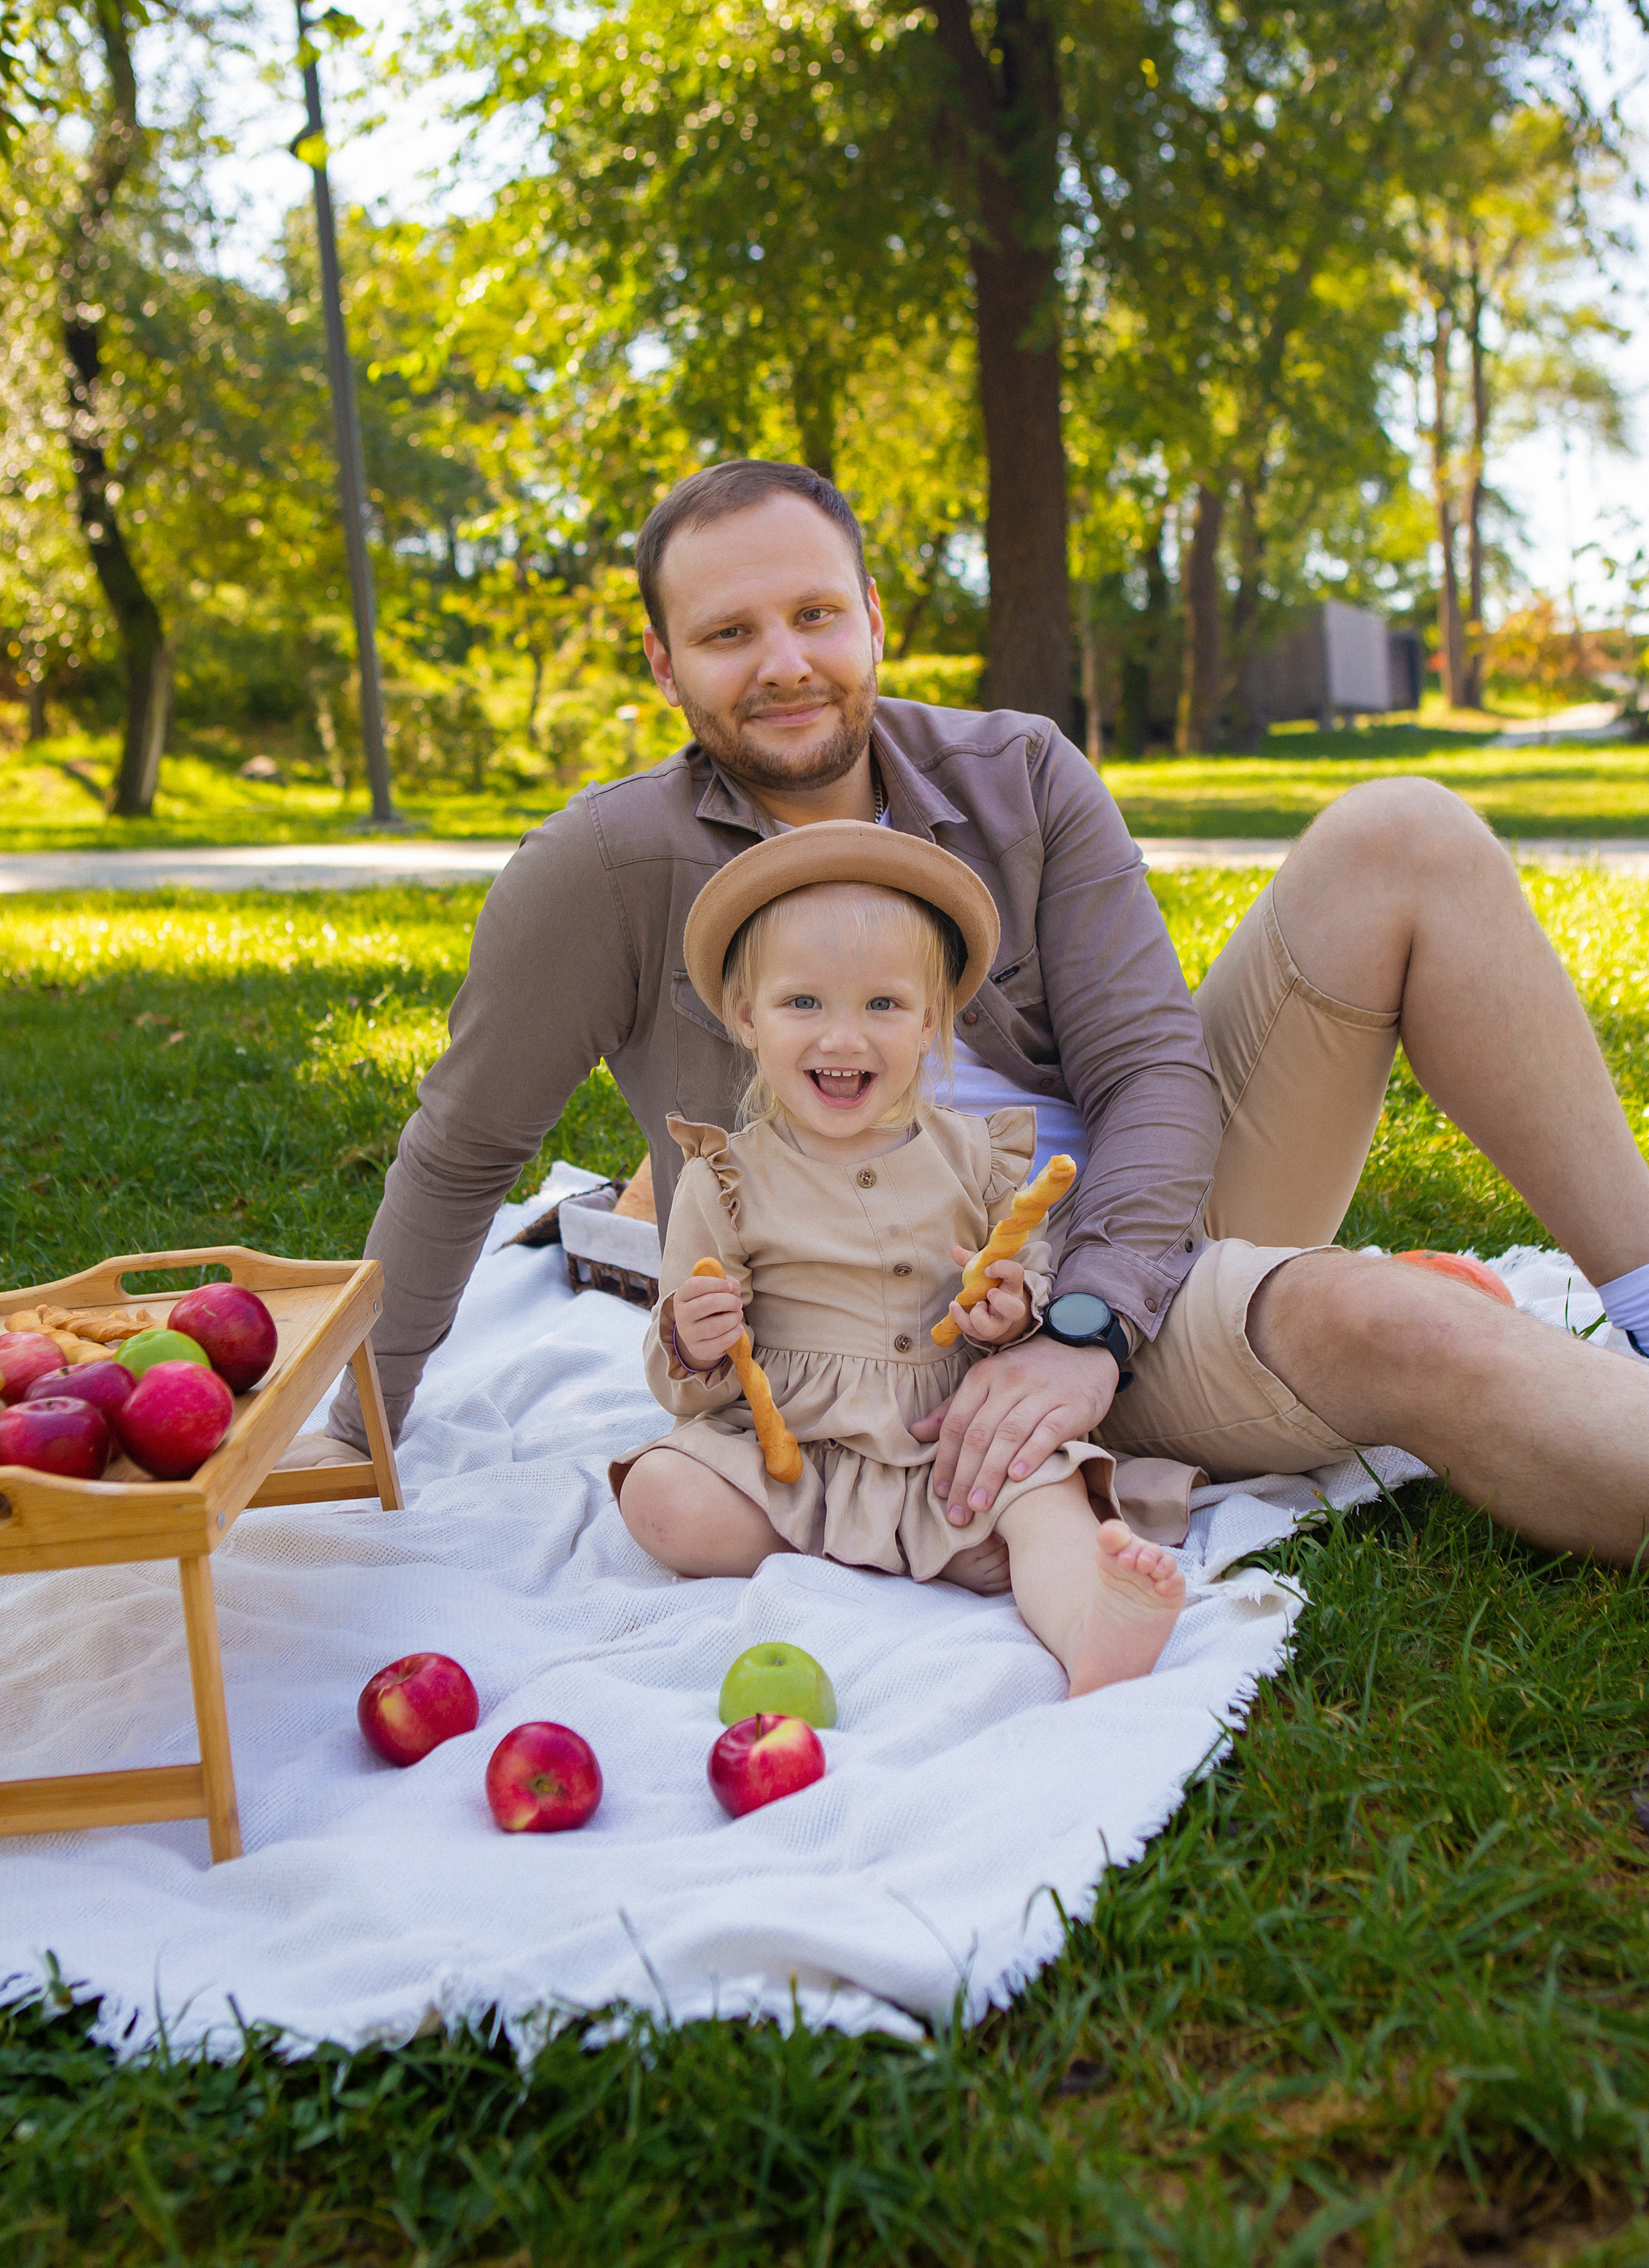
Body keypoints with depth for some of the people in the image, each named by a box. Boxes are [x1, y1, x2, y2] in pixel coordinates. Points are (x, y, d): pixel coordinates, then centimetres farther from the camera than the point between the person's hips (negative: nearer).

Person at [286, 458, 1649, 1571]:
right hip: (961, 1319, -5)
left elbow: (1152, 1068, -7)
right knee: (1383, 1329, -35)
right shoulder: (613, 862, -11)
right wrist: (359, 1427, 5)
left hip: (1137, 1238, 5)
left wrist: (1090, 1326, -24)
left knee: (1405, 836, -11)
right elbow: (462, 1152, -1)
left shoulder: (1022, 779, 0)